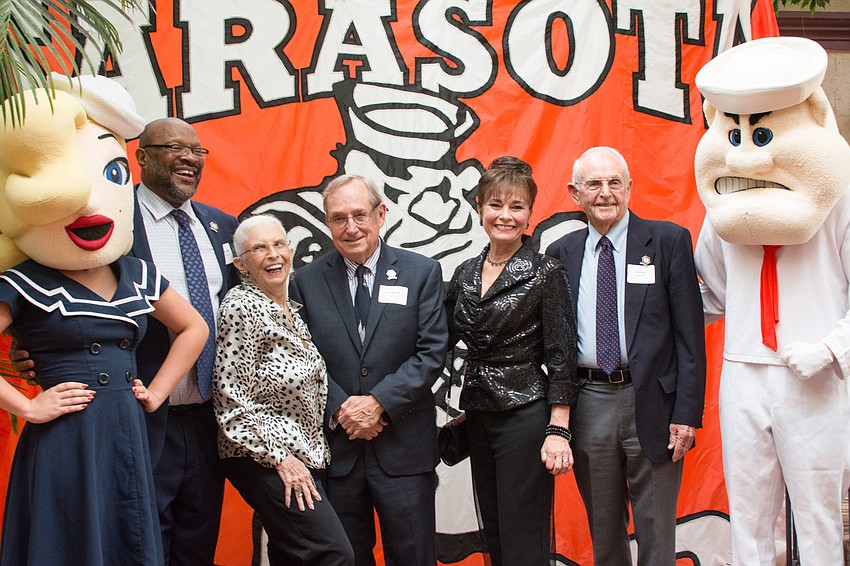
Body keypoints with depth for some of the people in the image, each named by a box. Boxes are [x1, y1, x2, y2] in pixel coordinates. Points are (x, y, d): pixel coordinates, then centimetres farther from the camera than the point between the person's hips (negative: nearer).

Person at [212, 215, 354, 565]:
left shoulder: (290, 308, 10)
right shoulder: (241, 307, -15)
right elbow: (232, 400, -16)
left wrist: (316, 451, 14)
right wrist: (280, 457, -17)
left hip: (305, 455, 8)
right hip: (265, 458, -8)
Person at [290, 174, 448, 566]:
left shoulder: (422, 273, 0)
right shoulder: (307, 281, 4)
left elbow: (432, 353, -5)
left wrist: (379, 402, -14)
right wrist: (340, 409, -12)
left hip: (403, 446, -1)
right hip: (334, 446, 1)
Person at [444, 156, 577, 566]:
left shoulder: (546, 274, -8)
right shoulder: (465, 274, 9)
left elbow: (561, 358, -9)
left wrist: (558, 431, -14)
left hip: (526, 417, -6)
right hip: (478, 416, 6)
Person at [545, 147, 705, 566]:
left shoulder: (668, 241, 0)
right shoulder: (560, 254, 8)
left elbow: (690, 332, -3)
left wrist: (687, 411, -9)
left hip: (651, 403, -2)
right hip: (587, 404, 3)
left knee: (655, 532, 6)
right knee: (603, 531, 15)